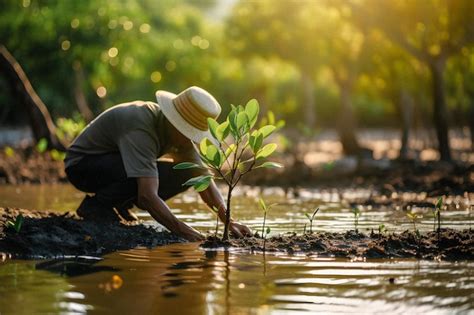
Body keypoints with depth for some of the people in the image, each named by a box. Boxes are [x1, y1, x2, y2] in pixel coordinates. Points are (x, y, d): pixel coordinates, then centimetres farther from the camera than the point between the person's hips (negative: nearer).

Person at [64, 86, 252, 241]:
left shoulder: (180, 133, -9)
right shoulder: (140, 129, -36)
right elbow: (147, 196, -43)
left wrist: (228, 220, -20)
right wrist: (183, 231, -45)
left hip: (114, 163, 8)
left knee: (185, 175, -9)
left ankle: (120, 203, 4)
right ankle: (96, 205, -13)